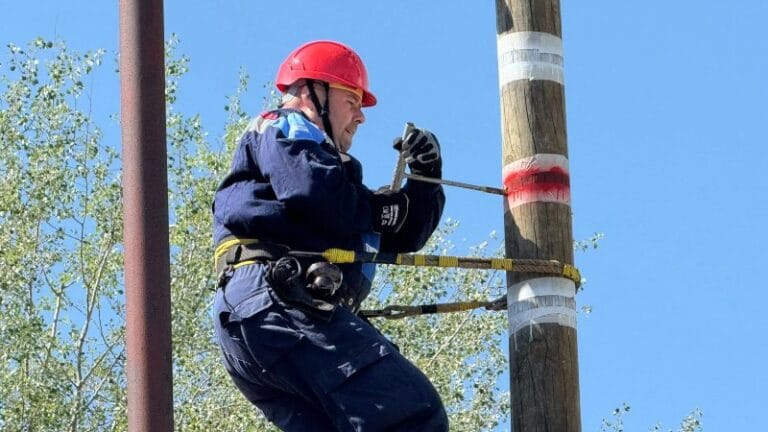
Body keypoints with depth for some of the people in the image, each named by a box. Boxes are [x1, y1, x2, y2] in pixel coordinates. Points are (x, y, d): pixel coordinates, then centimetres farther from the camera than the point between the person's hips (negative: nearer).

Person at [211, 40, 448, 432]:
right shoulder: (284, 128, 14)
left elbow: (400, 239, 33)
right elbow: (315, 193, -10)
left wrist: (426, 178, 17)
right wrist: (383, 209, 7)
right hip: (280, 301, -10)